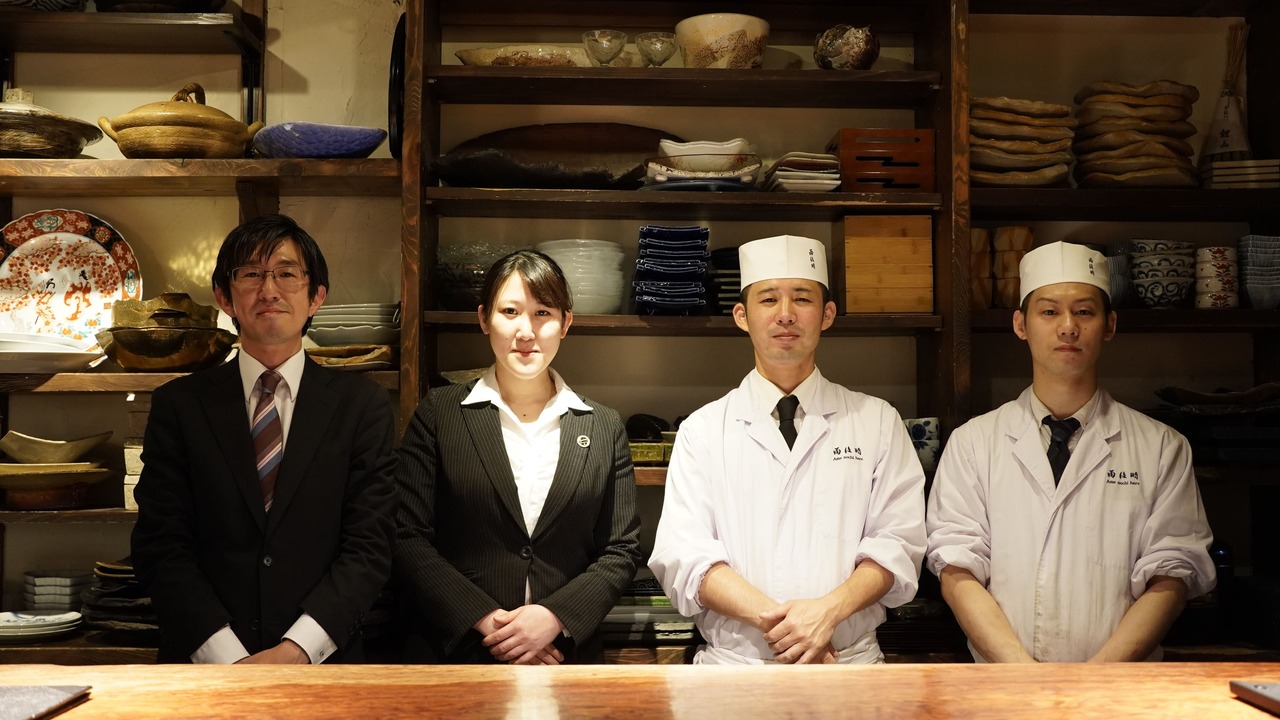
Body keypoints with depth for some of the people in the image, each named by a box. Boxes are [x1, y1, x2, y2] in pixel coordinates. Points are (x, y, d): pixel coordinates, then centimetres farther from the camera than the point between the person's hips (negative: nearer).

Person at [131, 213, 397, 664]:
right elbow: (159, 546, 2)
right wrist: (228, 658, -9)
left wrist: (295, 650, -11)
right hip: (201, 662, 1)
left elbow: (369, 546, 0)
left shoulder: (362, 405, 6)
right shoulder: (179, 405, 8)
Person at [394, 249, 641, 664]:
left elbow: (622, 552, 4)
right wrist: (485, 619, -13)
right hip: (453, 652, -1)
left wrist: (555, 616, -11)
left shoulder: (604, 428, 5)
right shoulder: (438, 414, 1)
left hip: (565, 657, 1)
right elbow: (407, 539, -4)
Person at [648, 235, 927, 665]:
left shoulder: (878, 422, 11)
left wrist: (829, 610, -14)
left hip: (851, 661, 1)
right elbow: (683, 554, -1)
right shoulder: (702, 430, 9)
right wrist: (772, 618, -15)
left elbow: (898, 543, 4)